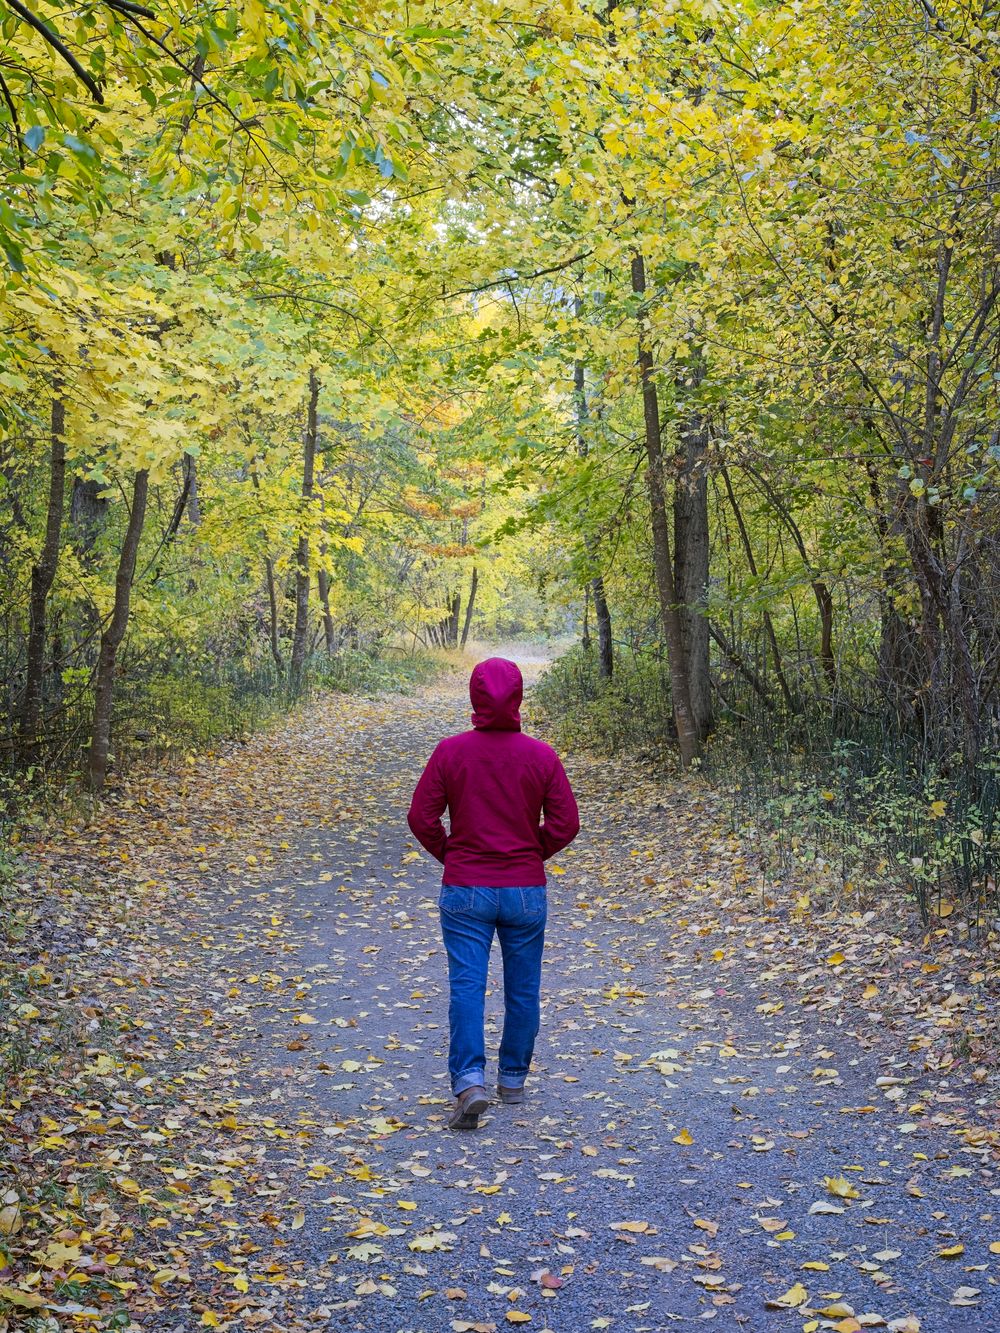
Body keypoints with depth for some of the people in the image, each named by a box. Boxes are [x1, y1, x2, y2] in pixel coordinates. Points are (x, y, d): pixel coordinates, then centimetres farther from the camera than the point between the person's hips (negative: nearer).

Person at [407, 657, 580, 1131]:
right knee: (523, 989, 13)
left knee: (466, 986, -1)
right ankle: (513, 1079, 23)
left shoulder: (450, 751, -6)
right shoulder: (541, 756, -4)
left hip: (464, 891, -1)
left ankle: (469, 1081, -14)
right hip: (526, 891, 1)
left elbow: (420, 817, -6)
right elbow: (566, 823, -4)